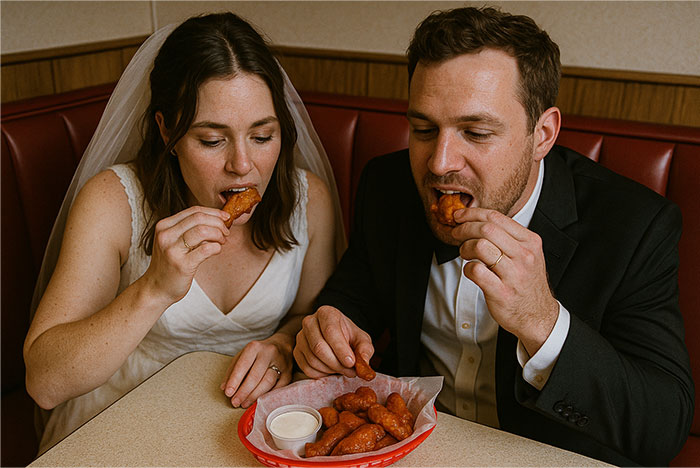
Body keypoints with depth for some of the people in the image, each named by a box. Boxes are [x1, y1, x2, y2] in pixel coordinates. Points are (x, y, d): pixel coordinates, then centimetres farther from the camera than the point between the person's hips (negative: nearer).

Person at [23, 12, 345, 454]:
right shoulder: (113, 200, -16)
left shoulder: (309, 197, -9)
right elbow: (45, 384, -19)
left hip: (249, 416, 2)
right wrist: (154, 291, -32)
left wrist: (284, 343, -15)